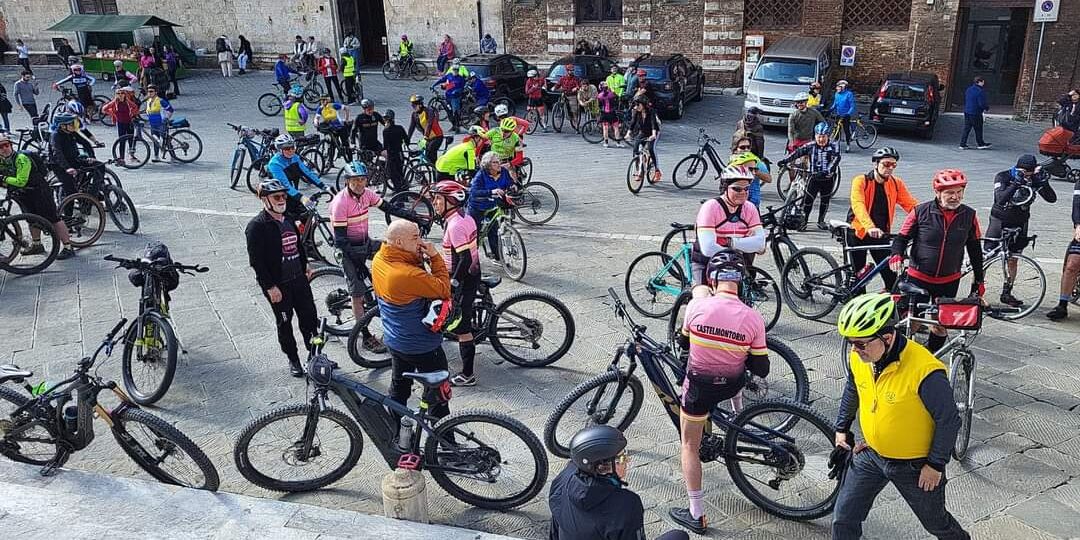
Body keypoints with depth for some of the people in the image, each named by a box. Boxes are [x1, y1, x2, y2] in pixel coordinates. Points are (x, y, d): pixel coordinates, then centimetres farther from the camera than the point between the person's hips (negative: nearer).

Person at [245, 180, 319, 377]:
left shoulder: (288, 220, 9)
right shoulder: (256, 226, -15)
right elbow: (256, 261, -18)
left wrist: (305, 265, 21)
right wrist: (270, 287, -19)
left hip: (299, 279, 6)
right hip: (278, 285, -6)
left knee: (309, 317, 9)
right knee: (284, 322, 8)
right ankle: (293, 360, 23)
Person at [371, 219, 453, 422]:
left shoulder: (379, 259, -7)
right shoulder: (409, 275, -34)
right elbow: (443, 290, -25)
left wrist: (421, 257, -13)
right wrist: (435, 256, -22)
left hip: (394, 340, 9)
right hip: (422, 346, -8)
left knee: (398, 390, 25)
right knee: (438, 397, 9)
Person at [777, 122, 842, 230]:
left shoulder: (834, 146, -7)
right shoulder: (810, 146, -2)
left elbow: (836, 159, -20)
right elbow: (797, 152, -6)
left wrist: (827, 171, -36)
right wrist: (784, 161, -18)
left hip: (828, 178, 0)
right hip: (814, 177, 0)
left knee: (825, 200, 11)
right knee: (808, 199, -6)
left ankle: (821, 221, 26)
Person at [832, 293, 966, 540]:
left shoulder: (925, 371, -32)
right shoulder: (858, 358, -12)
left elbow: (949, 421, -20)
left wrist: (936, 464, -14)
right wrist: (841, 428, 13)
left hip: (914, 465, -4)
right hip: (870, 455, 5)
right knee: (843, 519, 4)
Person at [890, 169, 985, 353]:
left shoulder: (969, 215, -2)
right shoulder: (920, 212, -10)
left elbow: (975, 249, 8)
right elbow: (902, 237, -1)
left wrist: (979, 279, 11)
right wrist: (897, 255, -22)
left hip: (950, 281, 3)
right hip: (918, 278, -2)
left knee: (942, 323, 10)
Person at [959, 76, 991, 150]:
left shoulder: (968, 89, 9)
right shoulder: (980, 91, -16)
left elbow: (965, 101, 18)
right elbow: (982, 104, -19)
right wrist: (987, 107, -1)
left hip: (967, 112, 7)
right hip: (976, 113, -7)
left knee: (966, 129, 10)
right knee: (978, 129, 6)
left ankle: (962, 144, 7)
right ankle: (980, 144, 18)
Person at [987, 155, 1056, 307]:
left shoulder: (1034, 180, -6)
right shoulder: (1003, 177, -17)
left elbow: (1052, 198, -12)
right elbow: (1001, 199, -32)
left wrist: (1043, 183, -28)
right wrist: (1016, 183, -40)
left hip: (1019, 225, 3)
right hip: (999, 221, -3)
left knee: (1012, 260, 9)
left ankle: (1006, 294, 21)